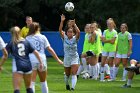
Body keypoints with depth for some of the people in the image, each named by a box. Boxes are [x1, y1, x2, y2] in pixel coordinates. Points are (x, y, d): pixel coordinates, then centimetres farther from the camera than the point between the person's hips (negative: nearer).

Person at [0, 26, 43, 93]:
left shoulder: (11, 43, 5)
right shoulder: (26, 42, 14)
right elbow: (35, 52, 9)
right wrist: (41, 63, 13)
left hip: (18, 67, -4)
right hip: (28, 66, 4)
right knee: (28, 87, 21)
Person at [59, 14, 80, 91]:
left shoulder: (75, 38, -8)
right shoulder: (64, 38, -6)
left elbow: (78, 32, -28)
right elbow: (60, 30, -20)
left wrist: (74, 24, -37)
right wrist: (62, 21, -31)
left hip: (75, 58, -2)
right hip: (67, 58, 2)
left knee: (74, 74, -16)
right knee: (67, 74, 17)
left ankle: (73, 87, -22)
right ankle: (67, 84, 44)